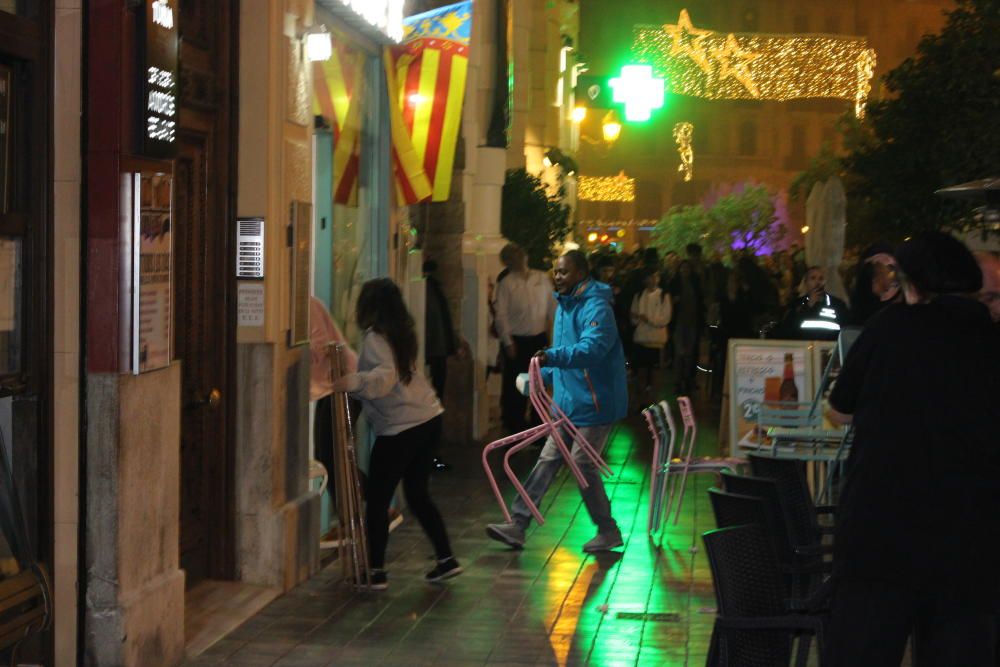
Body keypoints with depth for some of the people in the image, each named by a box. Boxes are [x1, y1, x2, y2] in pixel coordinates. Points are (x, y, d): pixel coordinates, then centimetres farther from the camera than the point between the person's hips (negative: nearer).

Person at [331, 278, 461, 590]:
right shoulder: (401, 332, 13)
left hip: (399, 429, -8)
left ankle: (376, 572, 5)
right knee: (417, 494, 19)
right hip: (429, 418, 8)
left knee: (376, 500, 3)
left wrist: (353, 382, -42)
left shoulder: (375, 337, -12)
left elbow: (385, 376, -28)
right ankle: (446, 559, 17)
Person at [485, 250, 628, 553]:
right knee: (548, 459, 7)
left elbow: (592, 348, -36)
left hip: (594, 403, -9)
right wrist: (543, 375, 19)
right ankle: (518, 525, 8)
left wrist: (553, 356, -48)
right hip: (569, 401, 9)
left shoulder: (596, 308, -18)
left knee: (583, 464, -5)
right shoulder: (565, 305, 13)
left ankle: (608, 531, 10)